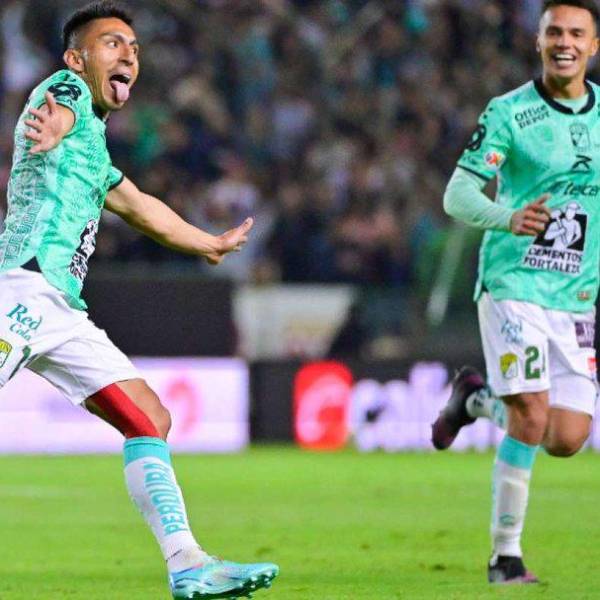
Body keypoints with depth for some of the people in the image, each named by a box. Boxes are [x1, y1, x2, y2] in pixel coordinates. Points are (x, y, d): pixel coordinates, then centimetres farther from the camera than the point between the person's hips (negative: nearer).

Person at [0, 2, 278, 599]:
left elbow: (137, 206, 46)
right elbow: (57, 114, -22)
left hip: (62, 311, 10)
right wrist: (50, 125, -46)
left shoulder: (93, 143, 30)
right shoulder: (66, 88, 4)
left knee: (149, 420, 5)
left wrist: (209, 243, 60)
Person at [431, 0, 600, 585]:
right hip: (514, 286, -4)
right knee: (531, 418, -17)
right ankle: (505, 553, -3)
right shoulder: (508, 113, -5)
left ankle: (477, 399, 27)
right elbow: (457, 195, -10)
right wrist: (509, 217, -29)